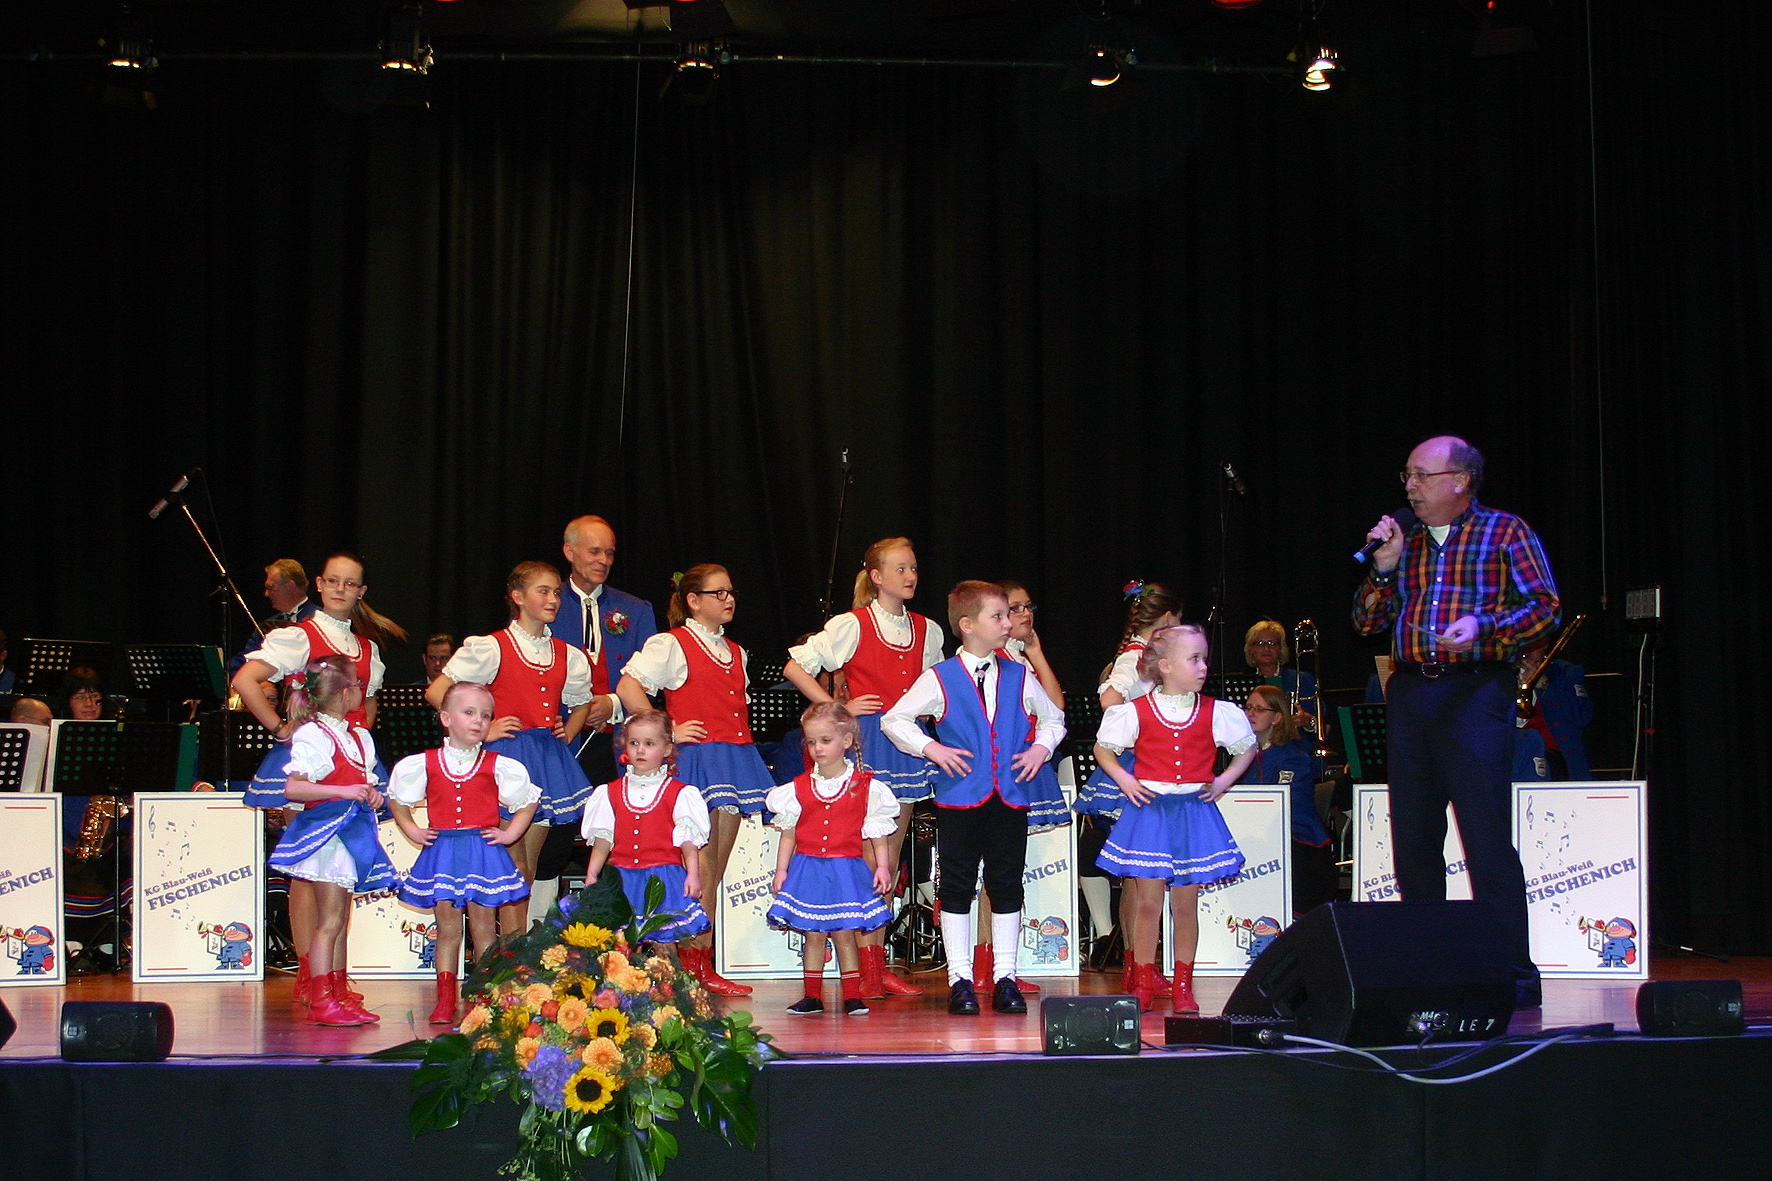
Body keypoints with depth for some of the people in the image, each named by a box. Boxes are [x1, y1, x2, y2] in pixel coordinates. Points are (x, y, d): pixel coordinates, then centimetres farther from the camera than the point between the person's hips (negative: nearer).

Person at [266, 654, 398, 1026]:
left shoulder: (359, 737, 14)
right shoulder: (313, 736, -12)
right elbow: (292, 788, -20)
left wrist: (371, 794, 2)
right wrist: (344, 791, -27)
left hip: (352, 831, 9)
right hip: (327, 828, -9)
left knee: (340, 920, 12)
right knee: (330, 921, -9)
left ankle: (339, 996, 17)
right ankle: (320, 1001, -7)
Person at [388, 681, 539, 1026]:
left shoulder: (498, 766, 0)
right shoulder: (423, 764, 3)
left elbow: (528, 801, 12)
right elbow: (397, 799, 18)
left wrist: (510, 833, 2)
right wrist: (411, 830, 7)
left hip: (484, 852, -1)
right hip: (441, 852, 1)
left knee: (484, 928, 3)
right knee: (447, 928, 3)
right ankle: (445, 1000, 8)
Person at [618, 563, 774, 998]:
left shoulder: (734, 652, 21)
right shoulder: (673, 644, -2)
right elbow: (628, 687, -12)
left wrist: (744, 742, 13)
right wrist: (668, 731, -13)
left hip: (736, 757, 7)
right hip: (697, 757, -7)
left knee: (716, 869, 7)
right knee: (703, 868, -9)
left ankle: (703, 964, 11)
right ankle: (694, 966, -4)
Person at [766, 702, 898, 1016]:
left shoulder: (865, 787, -1)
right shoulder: (798, 788, 5)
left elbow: (878, 834, 3)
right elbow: (788, 834, 9)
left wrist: (882, 867, -5)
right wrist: (781, 870, 6)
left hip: (846, 869, -2)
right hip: (808, 868, 2)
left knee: (844, 933, -2)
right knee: (813, 934, 4)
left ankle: (852, 996, 5)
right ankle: (812, 996, 12)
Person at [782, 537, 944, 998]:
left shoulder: (928, 630, 12)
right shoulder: (852, 625, -4)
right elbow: (795, 668, -5)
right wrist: (839, 709, -8)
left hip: (907, 742, 5)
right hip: (866, 741, -5)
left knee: (891, 856, 8)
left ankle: (879, 964, 13)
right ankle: (865, 966, -2)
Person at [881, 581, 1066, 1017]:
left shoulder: (1020, 678, 8)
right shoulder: (939, 679, -2)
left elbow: (1053, 718, 22)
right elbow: (894, 720, 3)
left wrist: (1041, 748, 4)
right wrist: (931, 748, -7)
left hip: (1010, 796, 3)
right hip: (959, 797, -3)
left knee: (1007, 887, 6)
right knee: (957, 887, 1)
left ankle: (1006, 978, 13)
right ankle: (960, 981, 8)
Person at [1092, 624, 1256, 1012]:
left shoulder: (1216, 713, 1)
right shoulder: (1136, 711, -4)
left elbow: (1247, 748, 15)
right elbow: (1103, 748, 10)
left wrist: (1224, 780, 4)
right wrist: (1124, 780, -1)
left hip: (1194, 812, 2)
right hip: (1150, 810, -2)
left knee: (1186, 903, 5)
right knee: (1148, 901, -1)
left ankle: (1183, 987, 15)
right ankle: (1142, 986, 9)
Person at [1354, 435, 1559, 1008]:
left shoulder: (1505, 531, 4)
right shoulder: (1403, 540, 18)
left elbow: (1545, 608, -4)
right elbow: (1366, 622, 15)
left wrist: (1482, 626, -19)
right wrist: (1384, 568, 0)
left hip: (1475, 689, -5)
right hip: (1408, 693, 6)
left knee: (1487, 838, -11)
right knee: (1413, 841, 7)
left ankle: (1512, 973, -6)